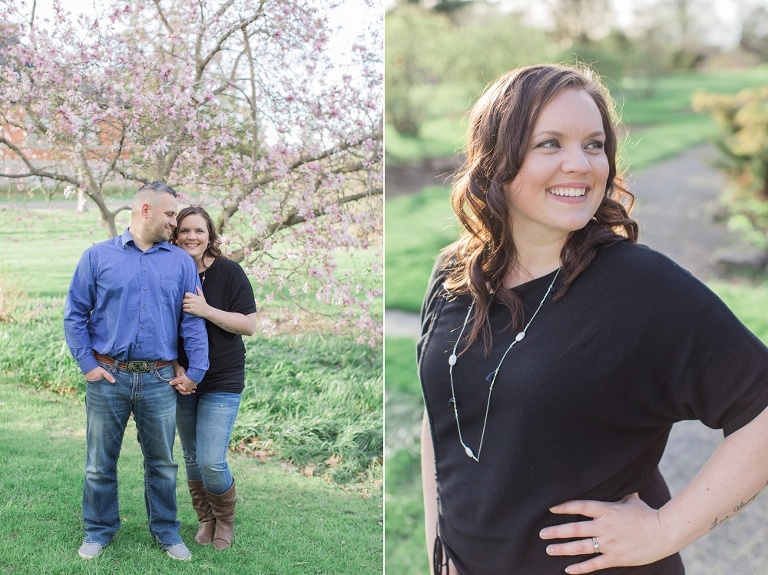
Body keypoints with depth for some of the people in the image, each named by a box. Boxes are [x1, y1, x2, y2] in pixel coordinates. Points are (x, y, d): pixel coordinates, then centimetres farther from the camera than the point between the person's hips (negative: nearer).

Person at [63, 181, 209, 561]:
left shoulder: (181, 262, 6)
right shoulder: (98, 256, 1)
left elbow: (193, 320, 4)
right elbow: (75, 314, 2)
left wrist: (195, 371, -2)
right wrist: (87, 363, -5)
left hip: (159, 380, 1)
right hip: (108, 377, -1)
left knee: (162, 463, 11)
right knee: (100, 463, 9)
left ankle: (166, 531, 26)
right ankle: (99, 531, 26)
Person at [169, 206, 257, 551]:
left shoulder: (229, 272, -9)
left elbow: (249, 325, -12)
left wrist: (207, 311, -23)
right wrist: (176, 369, -9)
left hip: (222, 382, -4)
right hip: (182, 381, 4)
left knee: (211, 462, -11)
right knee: (192, 458, 13)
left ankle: (226, 519, 17)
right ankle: (205, 521, 33)